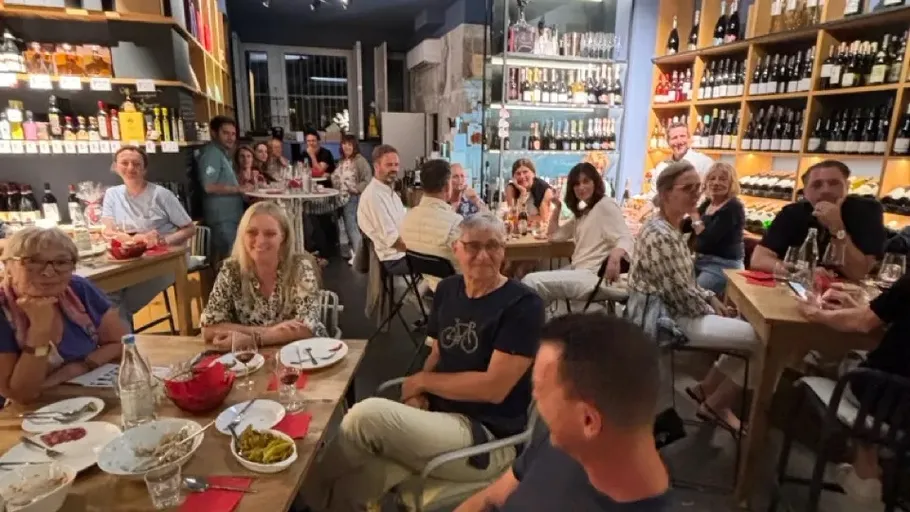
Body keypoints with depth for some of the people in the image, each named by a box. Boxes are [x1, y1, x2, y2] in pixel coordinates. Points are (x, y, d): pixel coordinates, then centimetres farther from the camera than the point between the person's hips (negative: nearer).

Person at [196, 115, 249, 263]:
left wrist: (241, 186, 13)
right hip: (222, 217, -10)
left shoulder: (223, 153, 19)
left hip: (230, 214, 10)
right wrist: (238, 189, -16)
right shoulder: (211, 153, -13)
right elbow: (209, 186, -24)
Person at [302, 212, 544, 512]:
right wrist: (417, 395, -6)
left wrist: (422, 381, -8)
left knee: (369, 414, -24)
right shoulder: (447, 289, 8)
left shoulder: (523, 305, -13)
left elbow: (494, 387, -18)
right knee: (351, 488, -23)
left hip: (487, 438, -5)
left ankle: (315, 487, 2)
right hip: (439, 418, 5)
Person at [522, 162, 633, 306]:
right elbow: (554, 234, 26)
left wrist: (615, 256, -43)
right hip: (577, 270, 9)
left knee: (530, 282, -19)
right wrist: (557, 207, 13)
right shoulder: (582, 212, 20)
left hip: (592, 276, -9)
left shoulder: (606, 205, -7)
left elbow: (626, 239, -20)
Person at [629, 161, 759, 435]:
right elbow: (682, 295, -23)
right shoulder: (661, 236, -25)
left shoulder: (668, 227, 9)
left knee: (746, 326, 16)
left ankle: (705, 389, 25)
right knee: (760, 337, -8)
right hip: (669, 319, -11)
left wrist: (712, 299, 6)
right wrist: (711, 308, -6)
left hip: (668, 310, 11)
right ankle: (715, 405, 10)